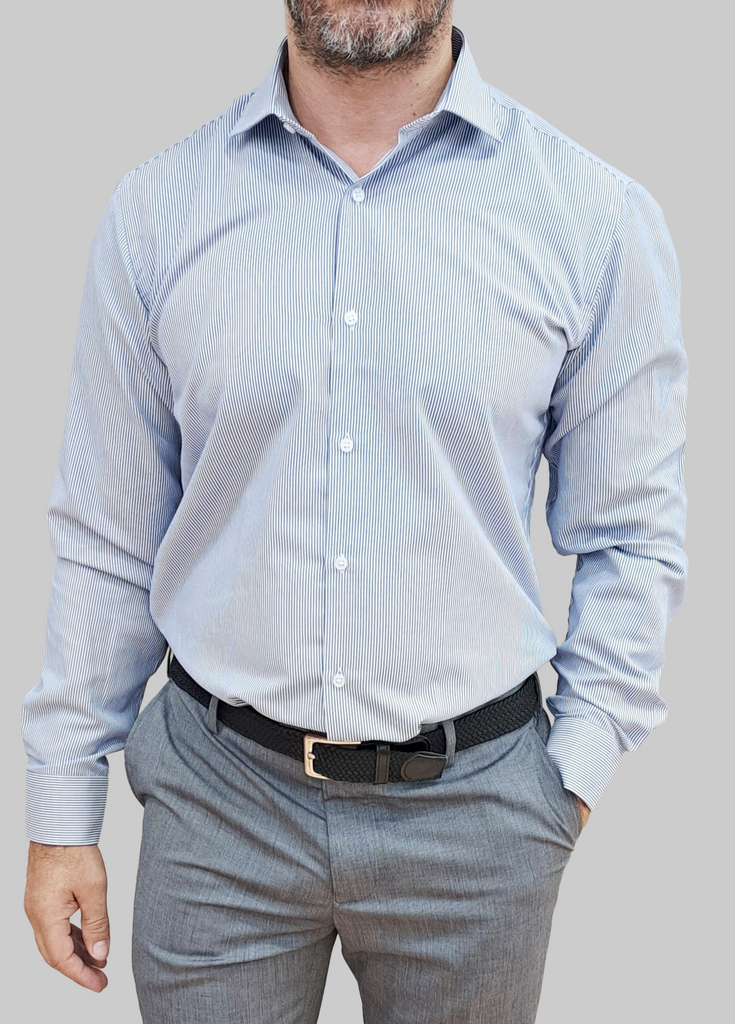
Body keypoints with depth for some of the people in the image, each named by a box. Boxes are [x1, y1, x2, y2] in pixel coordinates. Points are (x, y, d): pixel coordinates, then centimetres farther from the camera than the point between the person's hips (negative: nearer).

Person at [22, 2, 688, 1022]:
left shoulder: (598, 214, -5)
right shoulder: (156, 208, -2)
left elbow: (631, 536, 2)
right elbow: (107, 542, 2)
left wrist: (577, 773, -3)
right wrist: (63, 811, 5)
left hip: (472, 799, 0)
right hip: (220, 789, 1)